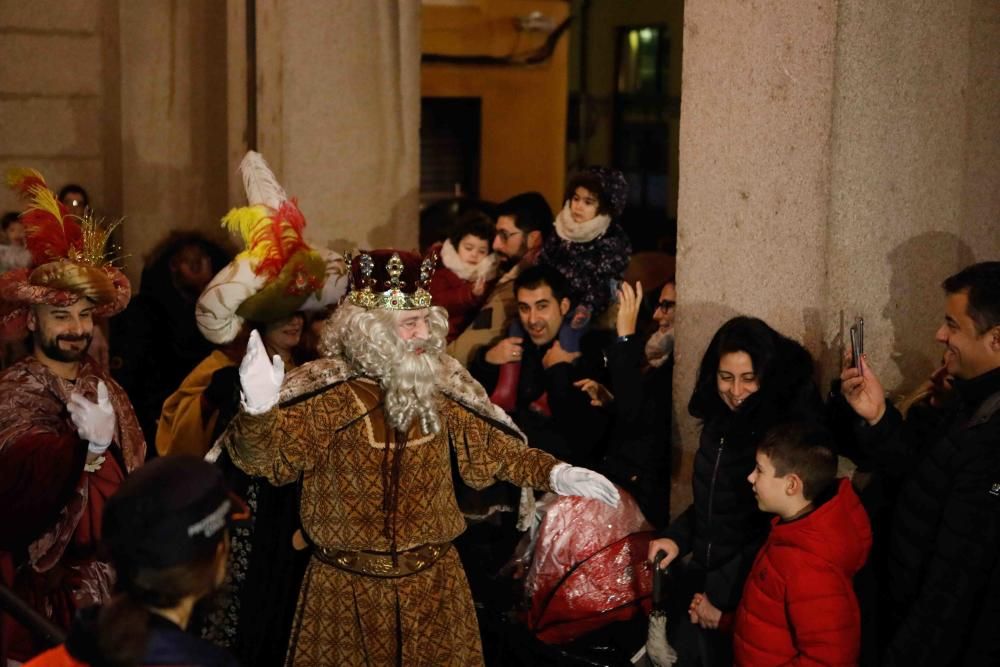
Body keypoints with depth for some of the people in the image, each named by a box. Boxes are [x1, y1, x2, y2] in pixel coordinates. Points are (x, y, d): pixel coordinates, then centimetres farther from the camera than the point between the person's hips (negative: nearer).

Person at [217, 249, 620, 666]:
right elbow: (266, 455, -24)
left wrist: (556, 474, -4)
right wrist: (259, 410, -46)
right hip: (347, 585, -3)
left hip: (433, 580, 3)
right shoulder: (326, 393, -14)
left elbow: (490, 447, 8)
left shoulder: (440, 385, -1)